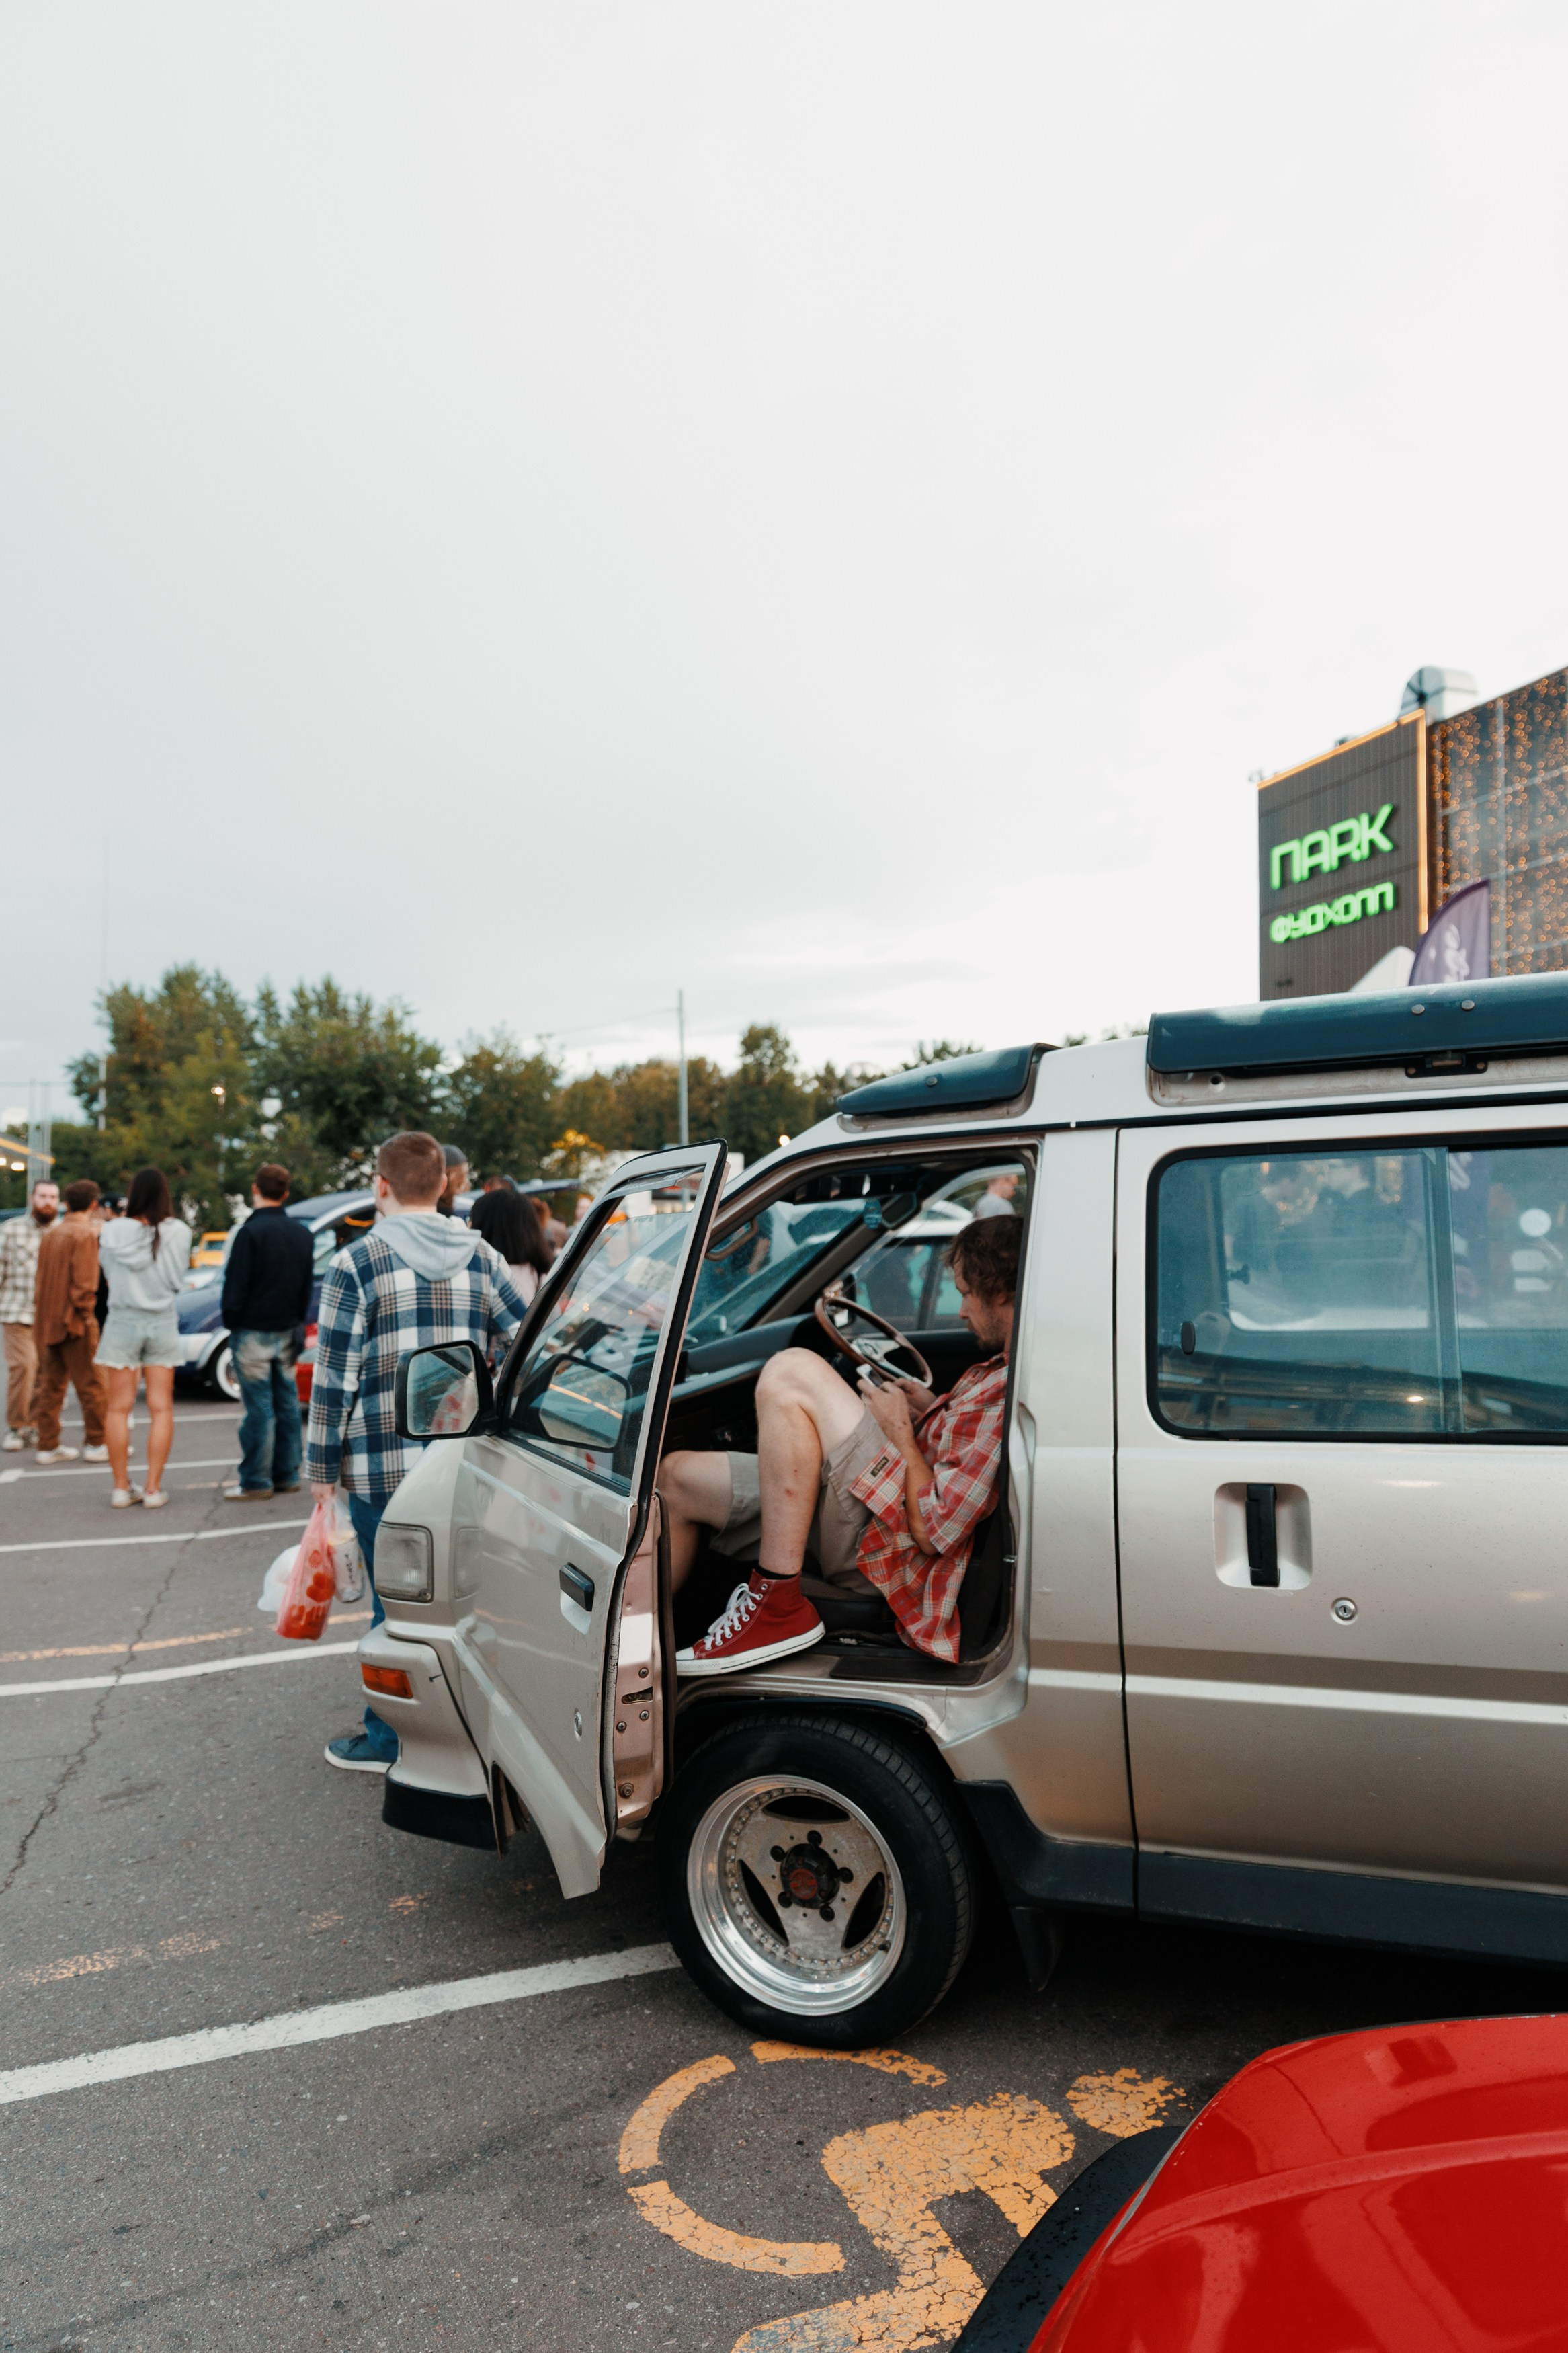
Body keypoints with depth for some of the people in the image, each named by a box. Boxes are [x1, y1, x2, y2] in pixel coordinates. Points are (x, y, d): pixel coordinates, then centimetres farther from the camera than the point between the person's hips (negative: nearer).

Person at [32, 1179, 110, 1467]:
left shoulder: (51, 1234, 13)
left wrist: (41, 1310, 18)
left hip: (48, 1321, 8)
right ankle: (96, 1444, 4)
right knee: (90, 1384, 0)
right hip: (73, 1321, -8)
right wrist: (85, 1311, -9)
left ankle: (48, 1445, 14)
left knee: (51, 1384, 11)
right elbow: (84, 1282, -19)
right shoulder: (85, 1234, -12)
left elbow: (41, 1279, 17)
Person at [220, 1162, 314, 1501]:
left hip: (253, 1332, -6)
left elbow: (236, 1286, -14)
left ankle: (255, 1481, 3)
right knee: (287, 1403, 10)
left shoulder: (252, 1232, -15)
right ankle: (287, 1476, 16)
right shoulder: (301, 1234, 8)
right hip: (287, 1332, 7)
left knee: (259, 1406, -3)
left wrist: (231, 1321, 1)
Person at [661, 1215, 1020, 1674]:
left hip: (891, 1541, -10)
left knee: (793, 1373, -25)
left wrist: (900, 1432, -10)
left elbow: (934, 1530, -24)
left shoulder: (1011, 1392, -21)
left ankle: (778, 1605, -20)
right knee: (676, 1477, 12)